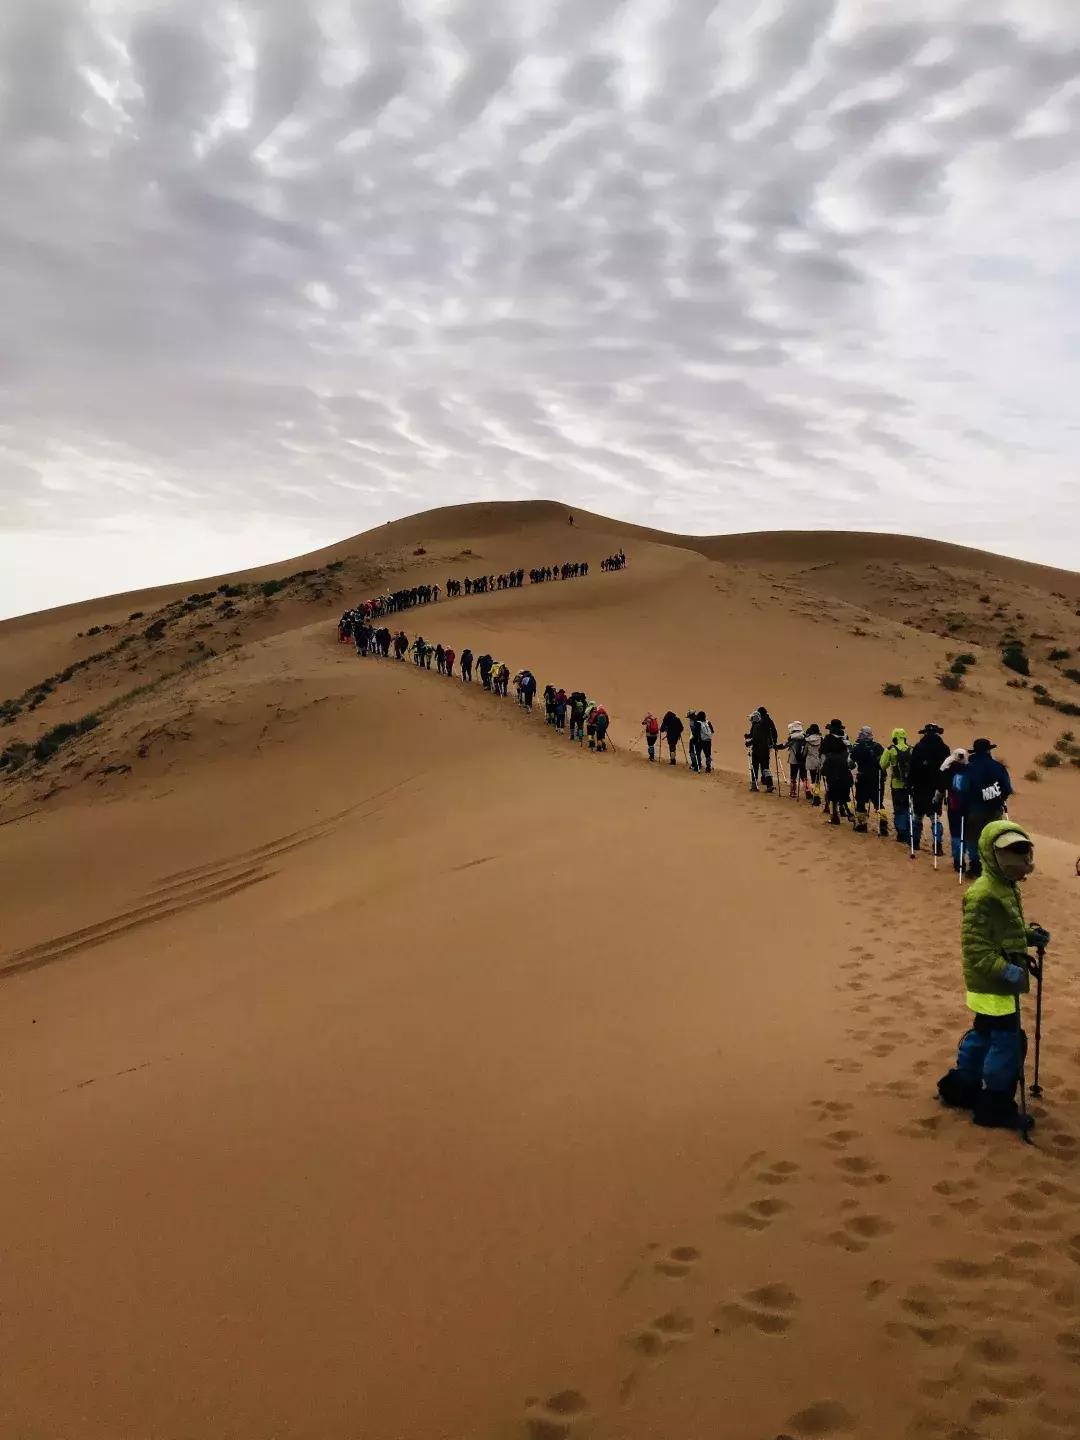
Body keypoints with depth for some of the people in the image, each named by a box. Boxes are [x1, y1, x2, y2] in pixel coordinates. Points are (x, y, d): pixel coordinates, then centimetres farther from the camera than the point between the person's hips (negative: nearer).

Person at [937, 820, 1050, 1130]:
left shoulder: (1007, 888, 9)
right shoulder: (982, 895, -23)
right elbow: (974, 946, -25)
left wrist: (1030, 934, 5)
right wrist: (1005, 970, -32)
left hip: (996, 982, 10)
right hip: (992, 984, -10)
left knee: (983, 1035, 21)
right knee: (1008, 1042, -2)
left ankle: (961, 1087, 35)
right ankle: (995, 1106, 11)